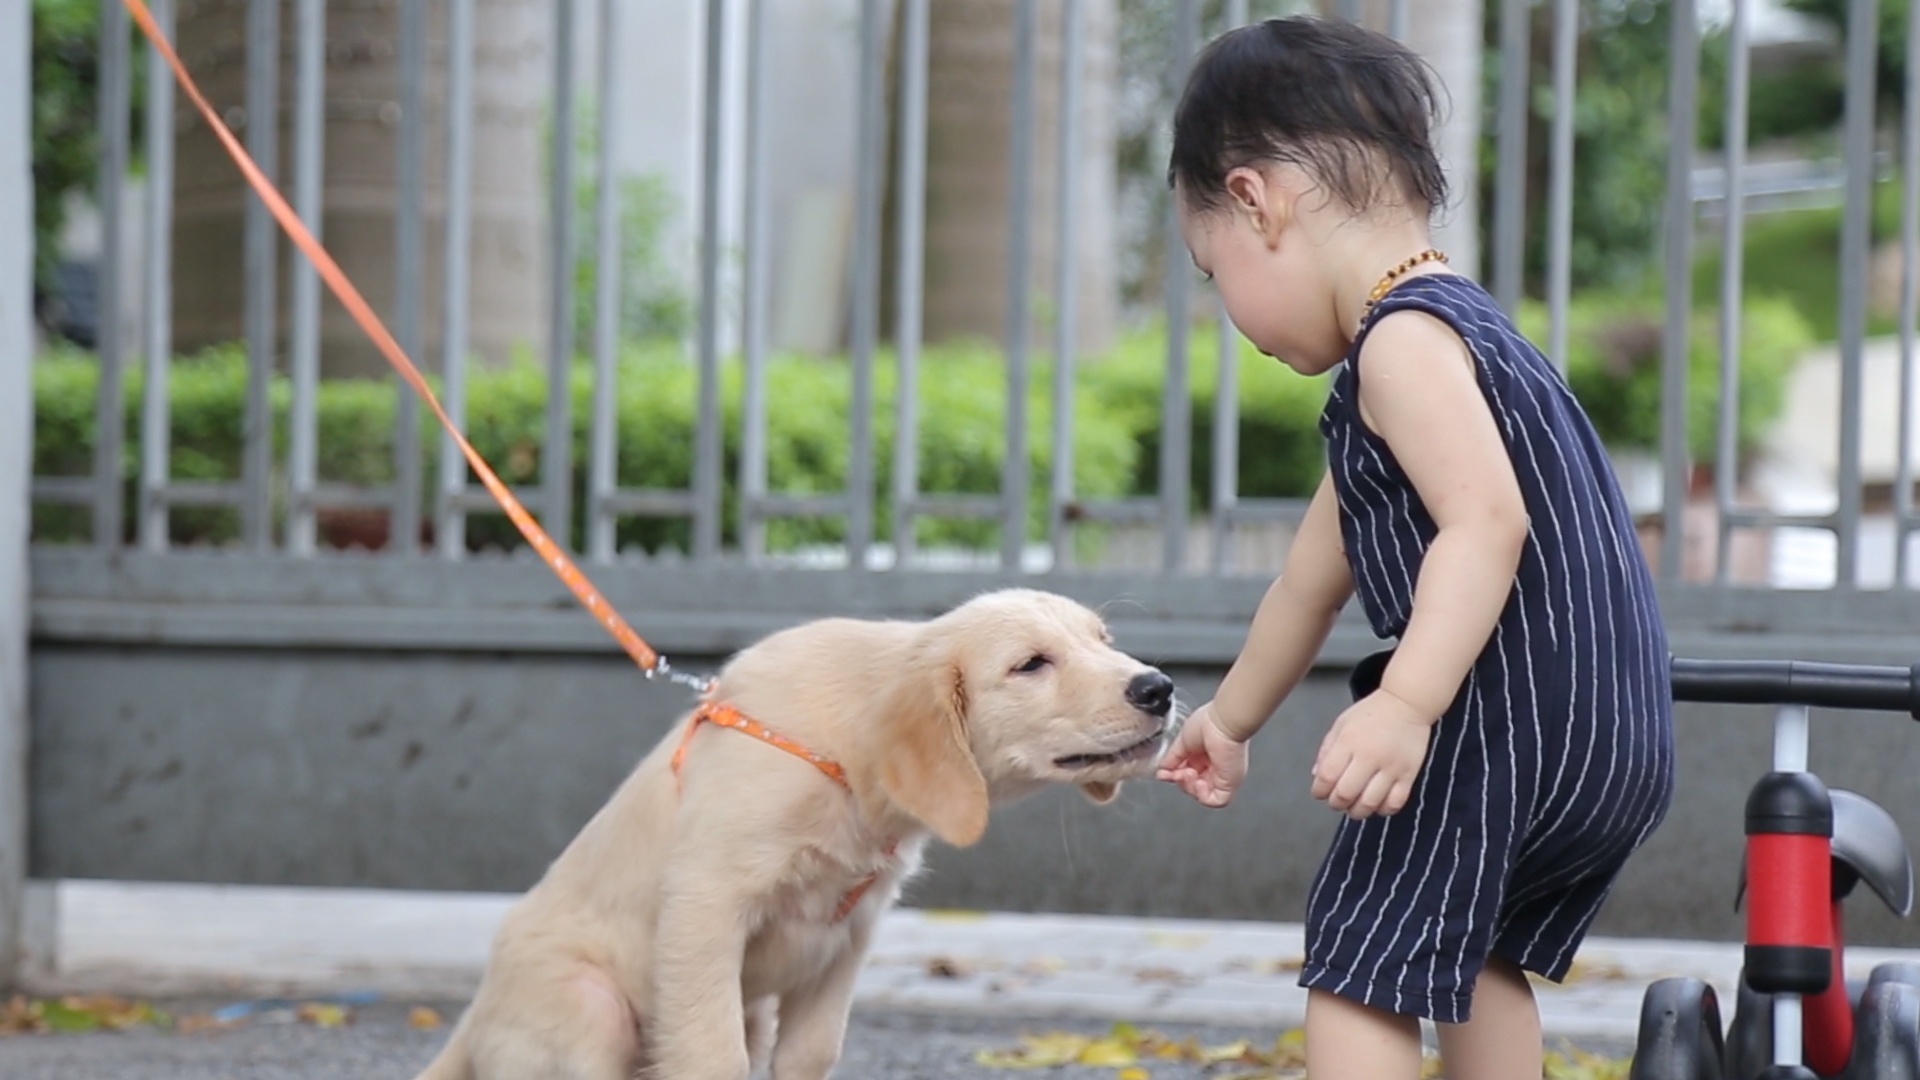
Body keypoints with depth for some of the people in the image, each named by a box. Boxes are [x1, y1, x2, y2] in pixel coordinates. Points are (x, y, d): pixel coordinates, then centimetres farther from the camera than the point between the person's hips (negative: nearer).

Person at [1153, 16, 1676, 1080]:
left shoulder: (1403, 339, -11)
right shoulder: (1457, 324, 22)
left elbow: (1488, 519, -28)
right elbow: (1316, 573, 32)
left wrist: (1406, 703, -38)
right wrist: (1232, 717, 41)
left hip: (1503, 719, -11)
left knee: (1361, 963, -8)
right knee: (1479, 951, 29)